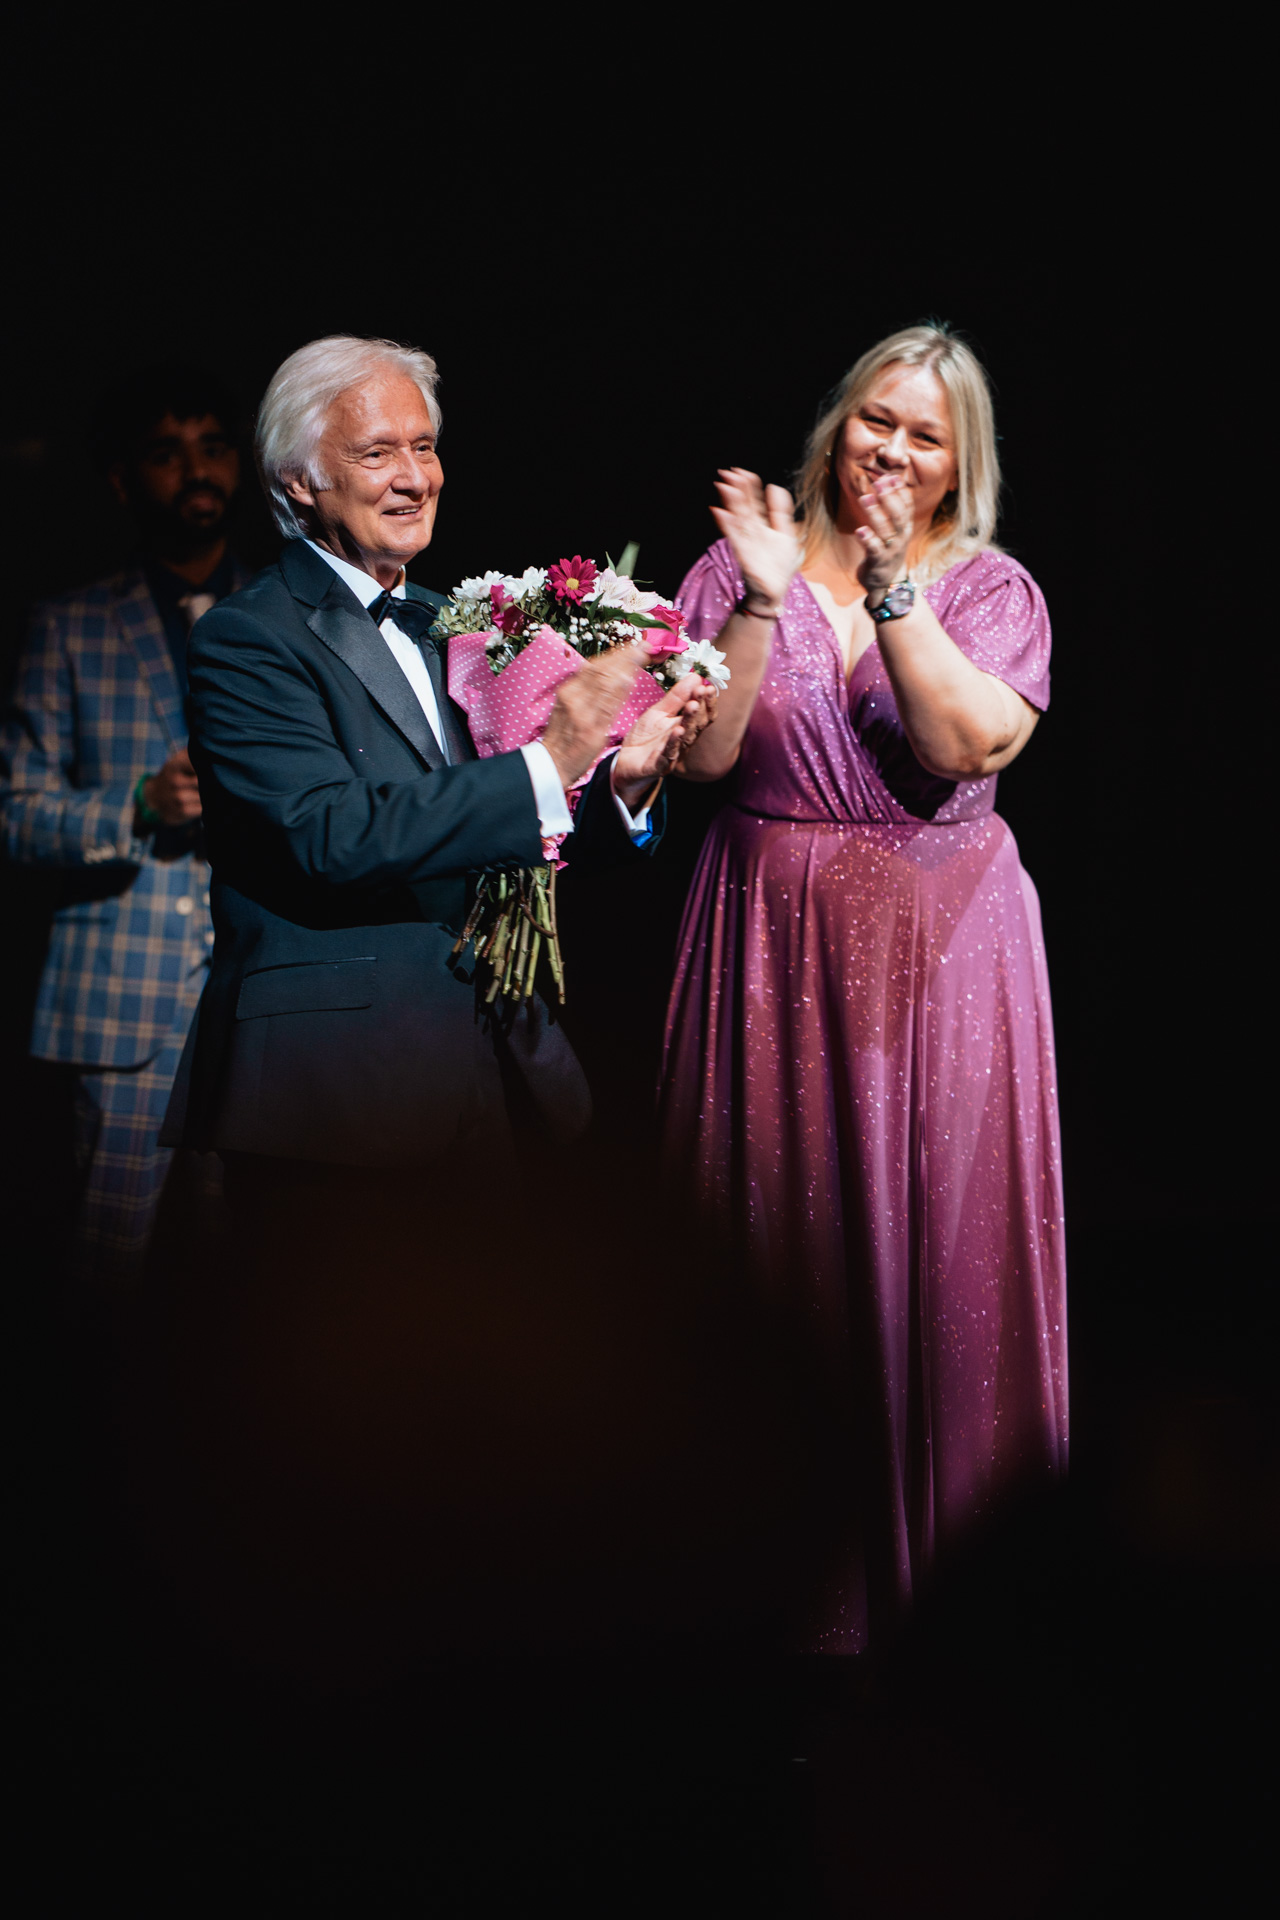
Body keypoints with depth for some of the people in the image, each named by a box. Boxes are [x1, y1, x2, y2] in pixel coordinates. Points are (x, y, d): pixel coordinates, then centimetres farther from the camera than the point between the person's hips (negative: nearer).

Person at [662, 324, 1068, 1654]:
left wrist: (892, 584, -17)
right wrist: (766, 597, -16)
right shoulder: (742, 567, 5)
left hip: (935, 944, 0)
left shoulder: (992, 588, 4)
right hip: (774, 937, 1)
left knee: (928, 1228, 0)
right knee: (774, 1227, 3)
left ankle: (910, 1550, 11)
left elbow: (971, 743, -13)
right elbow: (704, 754, -6)